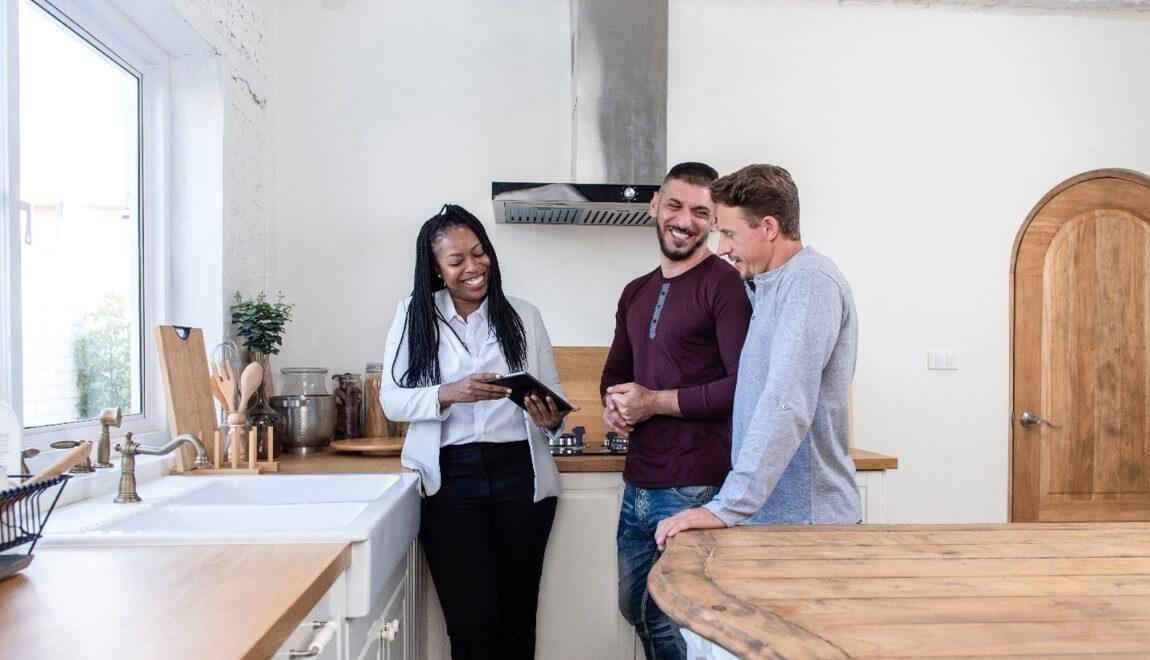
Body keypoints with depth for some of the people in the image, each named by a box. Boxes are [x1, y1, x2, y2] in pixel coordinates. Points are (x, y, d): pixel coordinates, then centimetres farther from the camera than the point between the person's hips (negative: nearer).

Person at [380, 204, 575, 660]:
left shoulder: (524, 316, 6)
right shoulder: (415, 316, 3)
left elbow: (555, 399, 5)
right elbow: (391, 400, -3)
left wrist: (550, 419, -17)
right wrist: (448, 394, -20)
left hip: (519, 474, 2)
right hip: (451, 479, -1)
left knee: (518, 615, 12)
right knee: (471, 622, 2)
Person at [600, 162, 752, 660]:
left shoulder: (723, 283, -10)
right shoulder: (636, 292, 13)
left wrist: (656, 401, -15)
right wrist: (613, 404, 0)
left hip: (693, 488, -7)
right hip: (637, 484, 7)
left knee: (670, 618, 4)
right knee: (636, 609, 20)